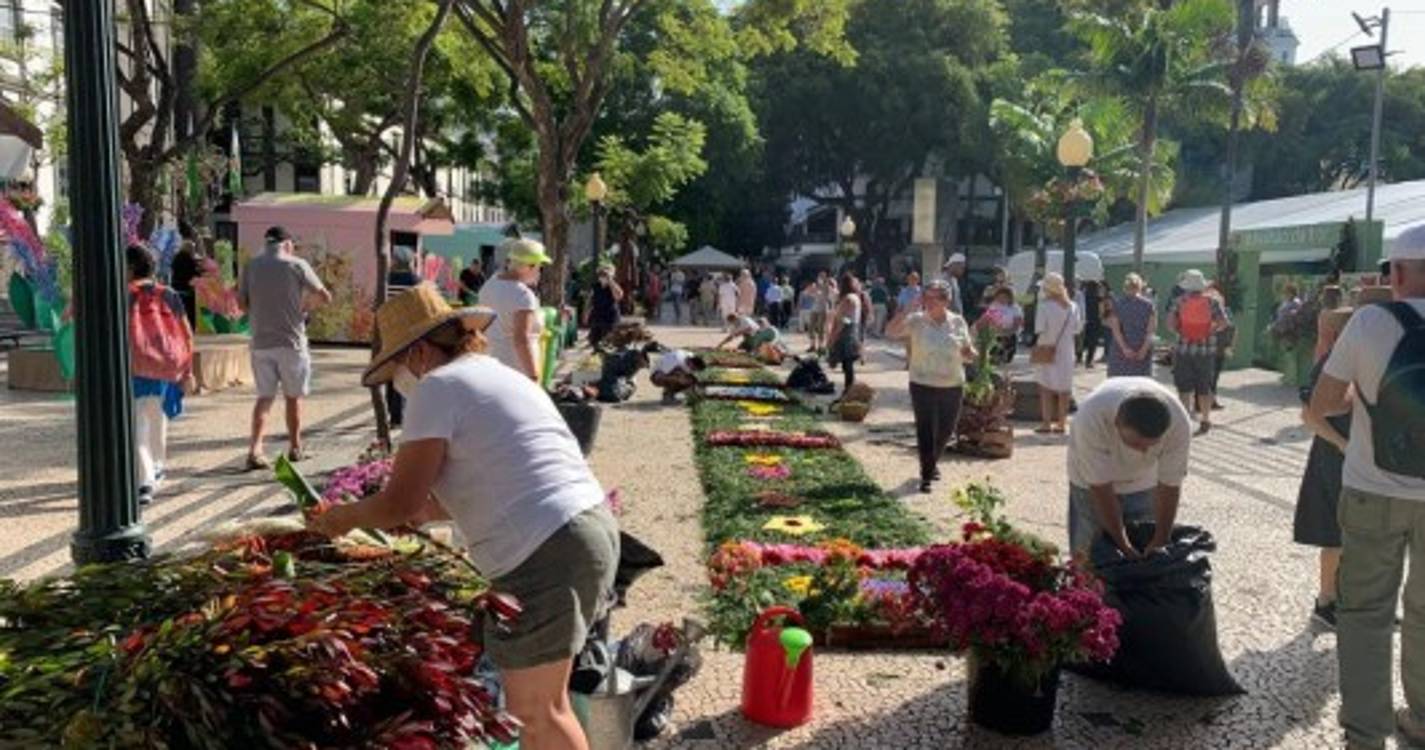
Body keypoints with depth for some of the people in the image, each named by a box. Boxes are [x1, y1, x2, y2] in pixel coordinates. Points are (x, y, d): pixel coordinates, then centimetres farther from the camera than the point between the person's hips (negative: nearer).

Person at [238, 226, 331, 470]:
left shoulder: (251, 266, 4)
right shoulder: (297, 265, -5)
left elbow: (242, 303, 6)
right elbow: (325, 297, -5)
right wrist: (307, 303, 14)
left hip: (261, 342, 3)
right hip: (291, 341, -3)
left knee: (264, 397, 8)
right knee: (293, 396, 11)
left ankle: (255, 450, -5)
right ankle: (295, 448, 21)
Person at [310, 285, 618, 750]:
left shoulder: (439, 385, -5)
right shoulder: (495, 375, 23)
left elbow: (399, 504, -6)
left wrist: (344, 518, 12)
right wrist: (428, 510, 29)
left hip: (547, 552, -10)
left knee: (534, 711, 5)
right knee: (543, 699, 23)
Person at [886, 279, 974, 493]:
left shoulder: (958, 322, 2)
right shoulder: (916, 321, -5)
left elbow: (968, 352, 10)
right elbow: (891, 332, -18)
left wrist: (970, 352, -14)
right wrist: (906, 310, -24)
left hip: (953, 386, 3)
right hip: (923, 385, -3)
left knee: (946, 430, 15)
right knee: (925, 430, -3)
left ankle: (933, 462, 41)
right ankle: (927, 475, 7)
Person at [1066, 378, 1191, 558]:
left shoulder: (1179, 421, -34)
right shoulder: (1091, 417, -41)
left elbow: (1170, 487, -22)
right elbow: (1101, 488, -31)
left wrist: (1161, 540, -18)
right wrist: (1123, 545, -25)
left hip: (1144, 481, 2)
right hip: (1092, 483, -2)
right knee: (1086, 551, -4)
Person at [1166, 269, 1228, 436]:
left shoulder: (1179, 301, -2)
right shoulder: (1211, 302, 0)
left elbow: (1170, 324, -9)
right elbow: (1223, 323, -6)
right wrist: (1211, 330, 10)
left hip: (1184, 349, -1)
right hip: (1206, 349, 1)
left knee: (1185, 388, 5)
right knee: (1204, 388, 12)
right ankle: (1205, 420, 20)